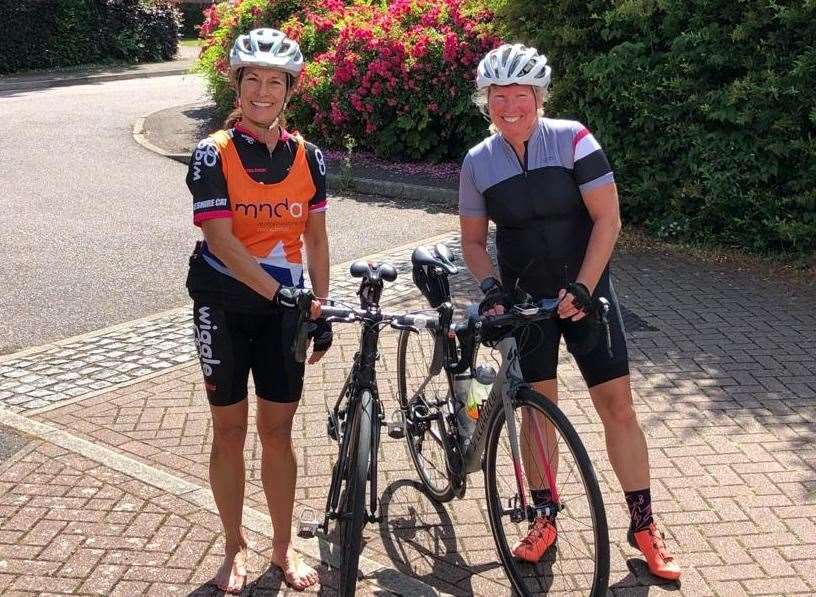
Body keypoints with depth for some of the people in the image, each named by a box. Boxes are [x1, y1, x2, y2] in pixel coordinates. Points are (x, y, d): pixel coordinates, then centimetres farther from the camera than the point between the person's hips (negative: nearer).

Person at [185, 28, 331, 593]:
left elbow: (315, 237, 7)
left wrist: (321, 309, 5)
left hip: (284, 307, 2)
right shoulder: (214, 154, -10)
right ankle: (235, 546, 25)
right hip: (224, 306, -2)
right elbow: (220, 240, -18)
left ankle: (284, 546, 24)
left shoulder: (307, 156, 1)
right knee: (230, 429, 8)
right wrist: (282, 294, -26)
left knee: (278, 430, 8)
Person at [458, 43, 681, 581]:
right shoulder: (478, 163, -3)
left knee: (617, 404, -1)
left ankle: (643, 524, 11)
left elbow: (608, 219, -12)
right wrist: (491, 287, -11)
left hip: (584, 291, -2)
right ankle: (545, 517, 21)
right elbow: (473, 240, 6)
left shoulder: (573, 140, -11)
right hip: (525, 298, 2)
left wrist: (582, 287, -18)